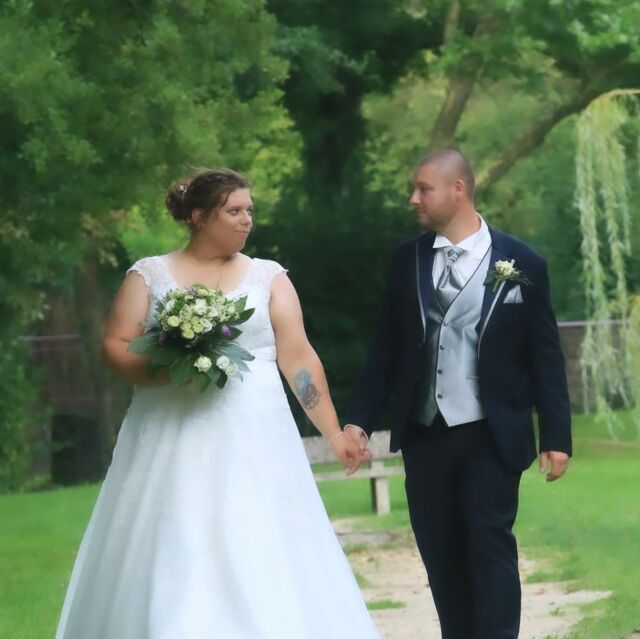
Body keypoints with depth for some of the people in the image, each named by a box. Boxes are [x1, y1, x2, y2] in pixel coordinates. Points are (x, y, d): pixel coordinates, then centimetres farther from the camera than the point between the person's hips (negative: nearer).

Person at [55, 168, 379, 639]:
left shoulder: (269, 277, 9)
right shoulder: (150, 274, 8)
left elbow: (298, 358, 5)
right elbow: (115, 347, 3)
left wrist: (334, 433, 0)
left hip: (251, 441, 0)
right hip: (172, 444, 0)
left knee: (260, 561, -7)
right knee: (170, 561, -5)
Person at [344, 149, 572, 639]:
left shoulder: (521, 263, -4)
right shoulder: (407, 259, 6)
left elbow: (545, 356, -2)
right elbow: (387, 348, 10)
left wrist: (556, 436, -4)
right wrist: (361, 419, 3)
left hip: (492, 437, -4)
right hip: (424, 434, 4)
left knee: (490, 545, -7)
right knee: (440, 553, 7)